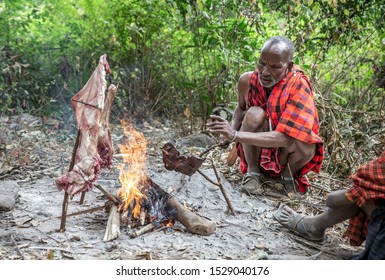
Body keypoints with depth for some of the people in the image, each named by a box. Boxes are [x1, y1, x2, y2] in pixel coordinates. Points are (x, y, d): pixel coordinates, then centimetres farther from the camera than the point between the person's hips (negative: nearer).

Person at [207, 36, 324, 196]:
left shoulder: (299, 86, -24)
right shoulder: (248, 80, -14)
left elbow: (284, 138, -33)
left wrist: (236, 135, -42)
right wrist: (231, 130, -15)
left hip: (285, 151, -1)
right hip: (257, 150, 1)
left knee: (306, 146, -35)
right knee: (255, 114, -28)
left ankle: (289, 174, 1)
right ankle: (252, 172, -10)